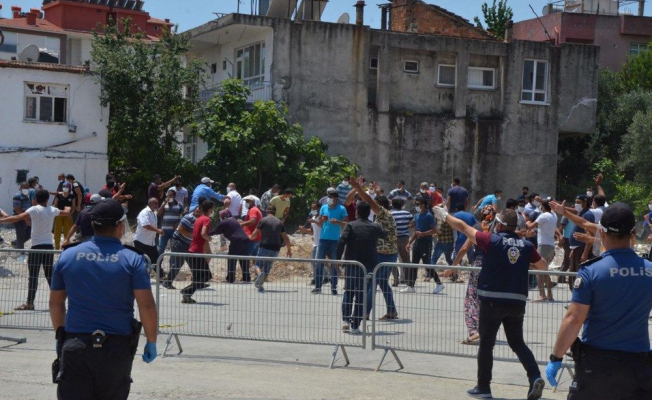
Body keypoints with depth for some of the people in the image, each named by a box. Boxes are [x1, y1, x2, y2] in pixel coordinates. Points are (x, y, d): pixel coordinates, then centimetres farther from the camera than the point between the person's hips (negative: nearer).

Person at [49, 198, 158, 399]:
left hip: (75, 346, 1)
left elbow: (55, 303, 11)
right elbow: (147, 306, -10)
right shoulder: (133, 259, -5)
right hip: (117, 348, -1)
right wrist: (151, 342, 1)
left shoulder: (68, 256, 3)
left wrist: (61, 336, 24)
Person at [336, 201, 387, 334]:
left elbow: (341, 242, -14)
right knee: (361, 295, 4)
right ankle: (355, 325, 1)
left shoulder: (351, 226, -4)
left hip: (351, 264, -1)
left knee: (348, 292, 15)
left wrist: (338, 259, -7)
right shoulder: (375, 227, 3)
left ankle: (346, 320, 3)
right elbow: (384, 235, 22)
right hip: (368, 266, 1)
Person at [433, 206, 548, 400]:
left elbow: (463, 227, 2)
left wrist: (445, 215, 17)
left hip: (493, 300, -3)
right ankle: (535, 377, -3)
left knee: (486, 344, 8)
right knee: (517, 343, 16)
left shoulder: (491, 240, -7)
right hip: (517, 301, 4)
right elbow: (543, 266, 15)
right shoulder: (526, 245, 3)